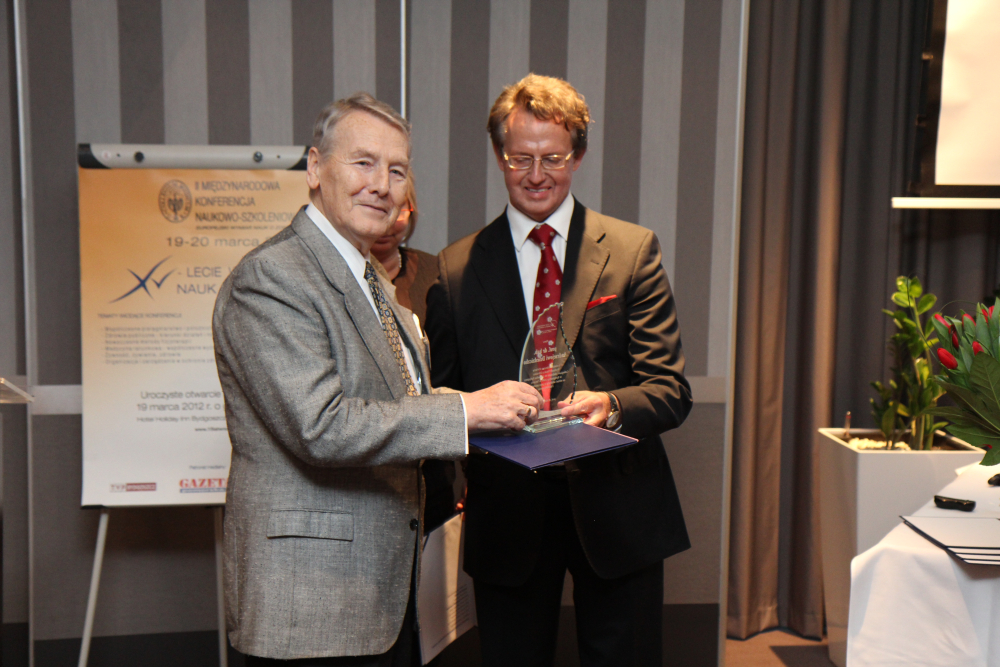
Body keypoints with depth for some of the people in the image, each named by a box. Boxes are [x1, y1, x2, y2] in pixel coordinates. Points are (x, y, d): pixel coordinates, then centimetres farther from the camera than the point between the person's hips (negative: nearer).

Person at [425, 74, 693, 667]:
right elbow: (443, 394, 5)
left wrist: (610, 406, -27)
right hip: (506, 511, 1)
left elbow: (672, 391, -6)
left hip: (616, 511, 0)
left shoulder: (633, 251, 0)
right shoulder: (457, 269, 4)